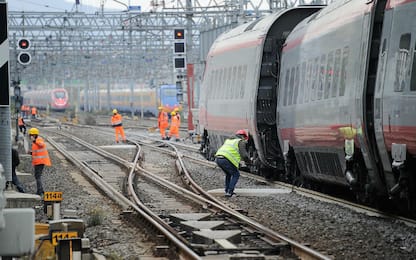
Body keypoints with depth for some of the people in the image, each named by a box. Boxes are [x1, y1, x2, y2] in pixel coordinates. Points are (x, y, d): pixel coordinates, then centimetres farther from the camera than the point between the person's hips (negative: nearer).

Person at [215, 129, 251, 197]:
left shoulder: (229, 140, 31)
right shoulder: (241, 142, 8)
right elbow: (244, 155, -4)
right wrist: (249, 161, 17)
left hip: (218, 158, 7)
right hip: (226, 160, -7)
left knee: (228, 174, 29)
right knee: (236, 174, 9)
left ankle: (227, 190, 25)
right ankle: (229, 192, -2)